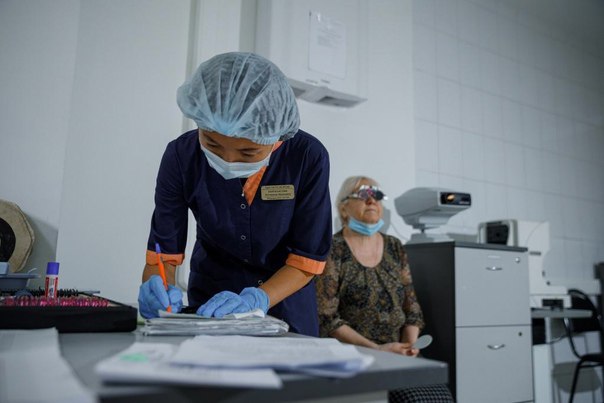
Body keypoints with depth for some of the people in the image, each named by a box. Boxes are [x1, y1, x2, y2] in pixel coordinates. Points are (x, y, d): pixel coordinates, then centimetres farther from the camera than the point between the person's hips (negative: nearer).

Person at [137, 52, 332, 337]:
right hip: (210, 301, 1)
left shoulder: (308, 158, -24)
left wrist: (255, 300, -32)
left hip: (285, 296, 0)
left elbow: (308, 258, -18)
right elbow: (164, 250, -14)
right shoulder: (181, 156, -19)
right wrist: (157, 289, -34)